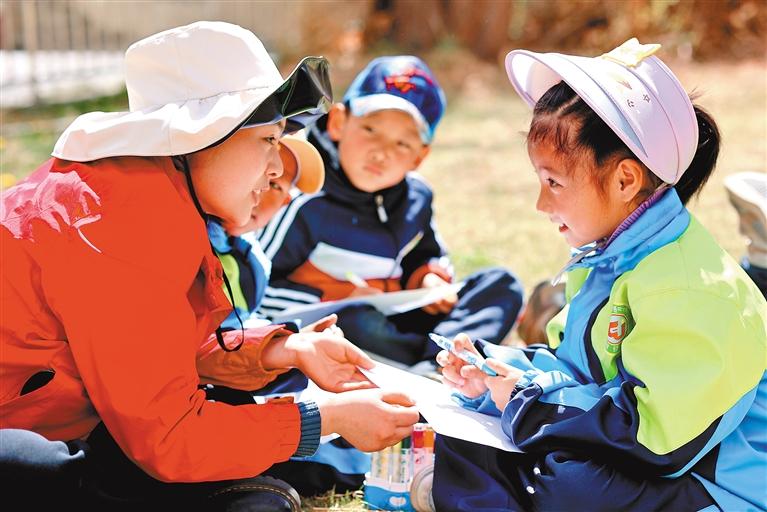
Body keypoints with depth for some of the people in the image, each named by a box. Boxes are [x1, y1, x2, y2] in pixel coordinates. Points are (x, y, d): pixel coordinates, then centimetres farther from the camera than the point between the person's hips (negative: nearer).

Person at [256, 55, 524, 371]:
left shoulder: (415, 197, 3)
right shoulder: (306, 203, -17)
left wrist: (425, 278, -1)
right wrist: (331, 298, -20)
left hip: (394, 324, 7)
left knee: (501, 285, -2)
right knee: (356, 320, -40)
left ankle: (432, 368, -27)